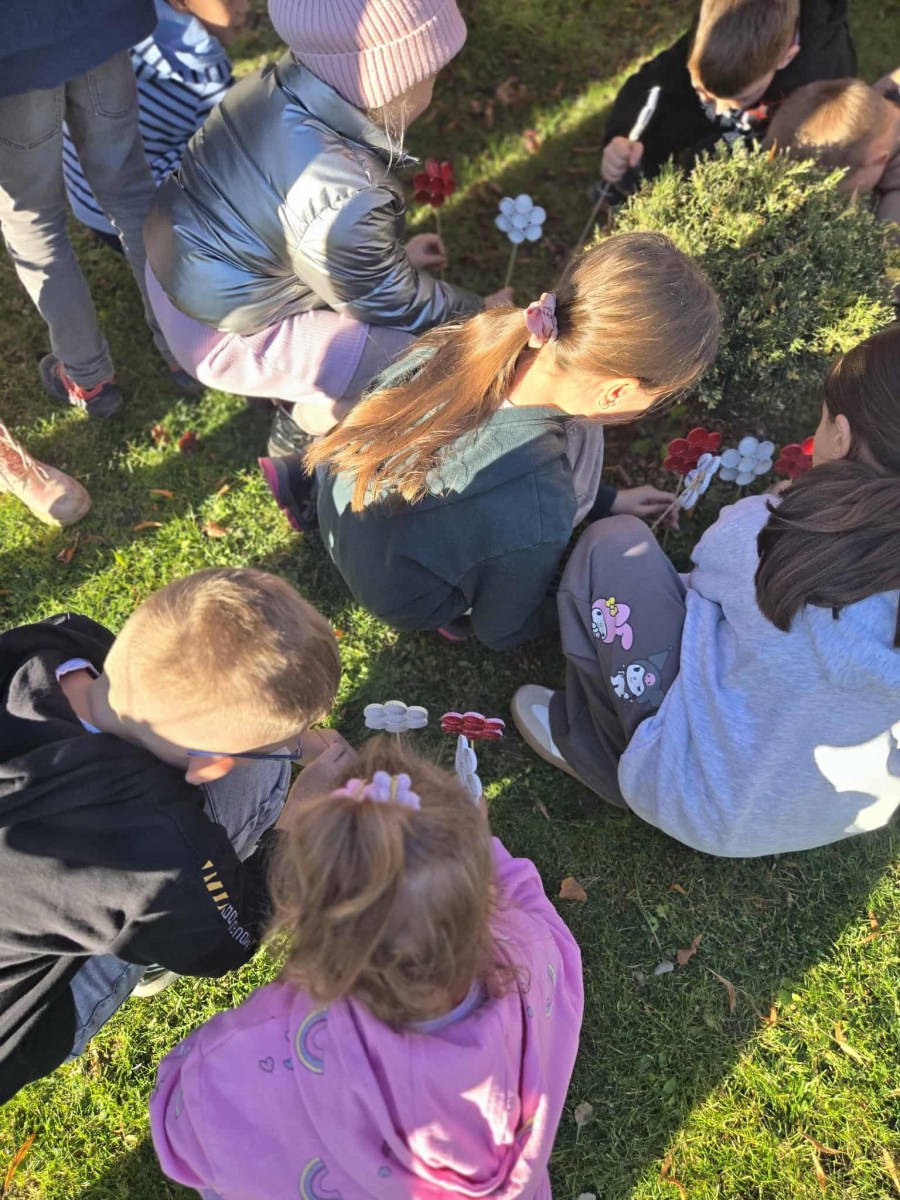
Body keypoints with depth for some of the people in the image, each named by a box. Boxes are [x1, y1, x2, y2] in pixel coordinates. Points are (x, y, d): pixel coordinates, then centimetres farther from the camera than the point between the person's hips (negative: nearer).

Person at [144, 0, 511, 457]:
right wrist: (479, 313, 1)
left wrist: (392, 253, 16)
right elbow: (399, 305, -16)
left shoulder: (291, 78, -12)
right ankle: (299, 434, 14)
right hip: (223, 331, -8)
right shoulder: (344, 202, -35)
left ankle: (288, 386, 29)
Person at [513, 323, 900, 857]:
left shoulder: (769, 536, -24)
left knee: (615, 546, -1)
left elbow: (713, 568, 0)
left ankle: (594, 747, 14)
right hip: (851, 816, 6)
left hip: (707, 810, -5)